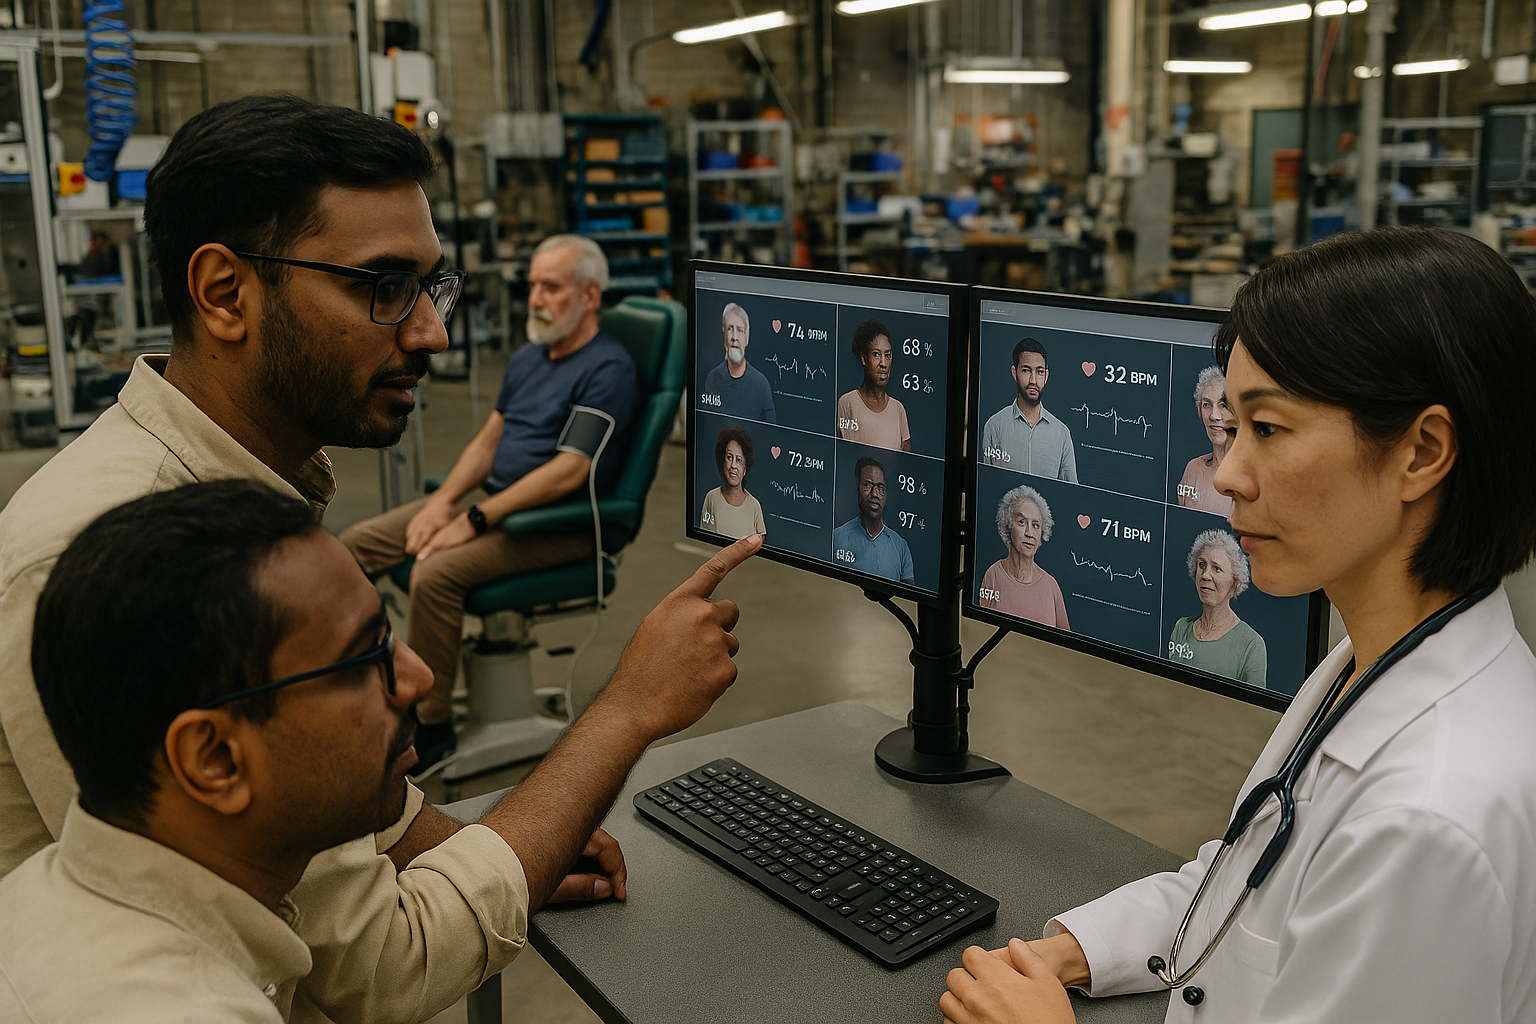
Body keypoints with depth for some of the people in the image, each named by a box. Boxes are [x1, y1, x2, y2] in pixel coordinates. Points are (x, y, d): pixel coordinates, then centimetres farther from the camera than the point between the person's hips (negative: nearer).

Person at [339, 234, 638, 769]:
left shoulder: (608, 368, -15)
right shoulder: (526, 359, 14)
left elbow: (569, 471, -22)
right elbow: (488, 440, 17)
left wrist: (474, 520, -21)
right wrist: (442, 500, -1)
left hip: (560, 522, -9)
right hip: (496, 501, 9)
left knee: (436, 572, -30)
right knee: (355, 544, 0)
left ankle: (432, 729, -15)